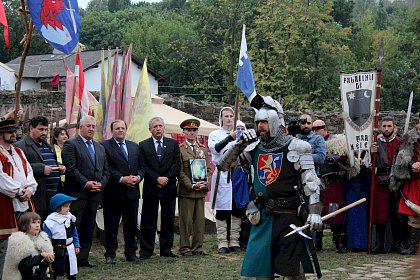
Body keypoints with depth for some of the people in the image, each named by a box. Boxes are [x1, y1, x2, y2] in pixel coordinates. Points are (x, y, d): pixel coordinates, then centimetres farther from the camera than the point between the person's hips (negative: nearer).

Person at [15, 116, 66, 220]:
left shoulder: (48, 146, 22)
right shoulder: (21, 146, -7)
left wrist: (60, 167, 11)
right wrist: (41, 169, -23)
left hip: (54, 196, 8)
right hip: (37, 198, -8)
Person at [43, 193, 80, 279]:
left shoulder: (70, 218, 1)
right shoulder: (50, 222, -17)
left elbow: (74, 233, 14)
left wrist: (77, 245, 12)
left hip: (70, 250, 5)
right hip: (57, 252, -5)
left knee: (72, 273, 14)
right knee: (54, 272, 6)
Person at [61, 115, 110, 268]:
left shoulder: (100, 148, 19)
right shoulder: (71, 144, -3)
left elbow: (106, 170, 17)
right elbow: (70, 168, -12)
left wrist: (101, 183, -2)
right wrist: (85, 183, -16)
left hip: (95, 194, 7)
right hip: (76, 193, -7)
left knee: (88, 228, 9)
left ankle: (83, 258, 15)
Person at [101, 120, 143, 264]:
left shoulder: (135, 147, 16)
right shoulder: (105, 146, -2)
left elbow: (141, 166, 12)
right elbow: (106, 168, -11)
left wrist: (138, 177, -8)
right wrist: (121, 179, -19)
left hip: (132, 192, 5)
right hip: (113, 192, -5)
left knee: (131, 224, 10)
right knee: (111, 225, 2)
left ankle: (131, 252, 20)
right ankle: (110, 254, 10)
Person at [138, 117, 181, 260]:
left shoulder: (173, 144, 8)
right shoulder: (143, 145, 4)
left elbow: (177, 164, 1)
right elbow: (143, 167, -3)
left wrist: (166, 178, -11)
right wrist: (157, 179, -14)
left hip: (169, 187, 2)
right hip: (151, 188, -1)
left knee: (168, 220, 6)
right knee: (148, 221, 0)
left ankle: (166, 249, 14)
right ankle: (146, 250, 5)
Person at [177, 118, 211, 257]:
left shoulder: (203, 149, 15)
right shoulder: (179, 149, -1)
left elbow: (208, 169, 13)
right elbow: (179, 171, -6)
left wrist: (205, 184, -4)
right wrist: (191, 185, -14)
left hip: (201, 191, 5)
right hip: (186, 191, -5)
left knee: (200, 220, 6)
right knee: (186, 220, -1)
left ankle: (198, 247, 14)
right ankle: (185, 248, 6)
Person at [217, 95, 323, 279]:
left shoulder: (295, 147, -5)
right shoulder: (255, 148, 10)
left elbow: (311, 182, -6)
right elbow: (223, 165, 13)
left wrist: (314, 212, -15)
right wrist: (239, 145, -2)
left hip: (288, 216, -5)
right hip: (263, 217, 5)